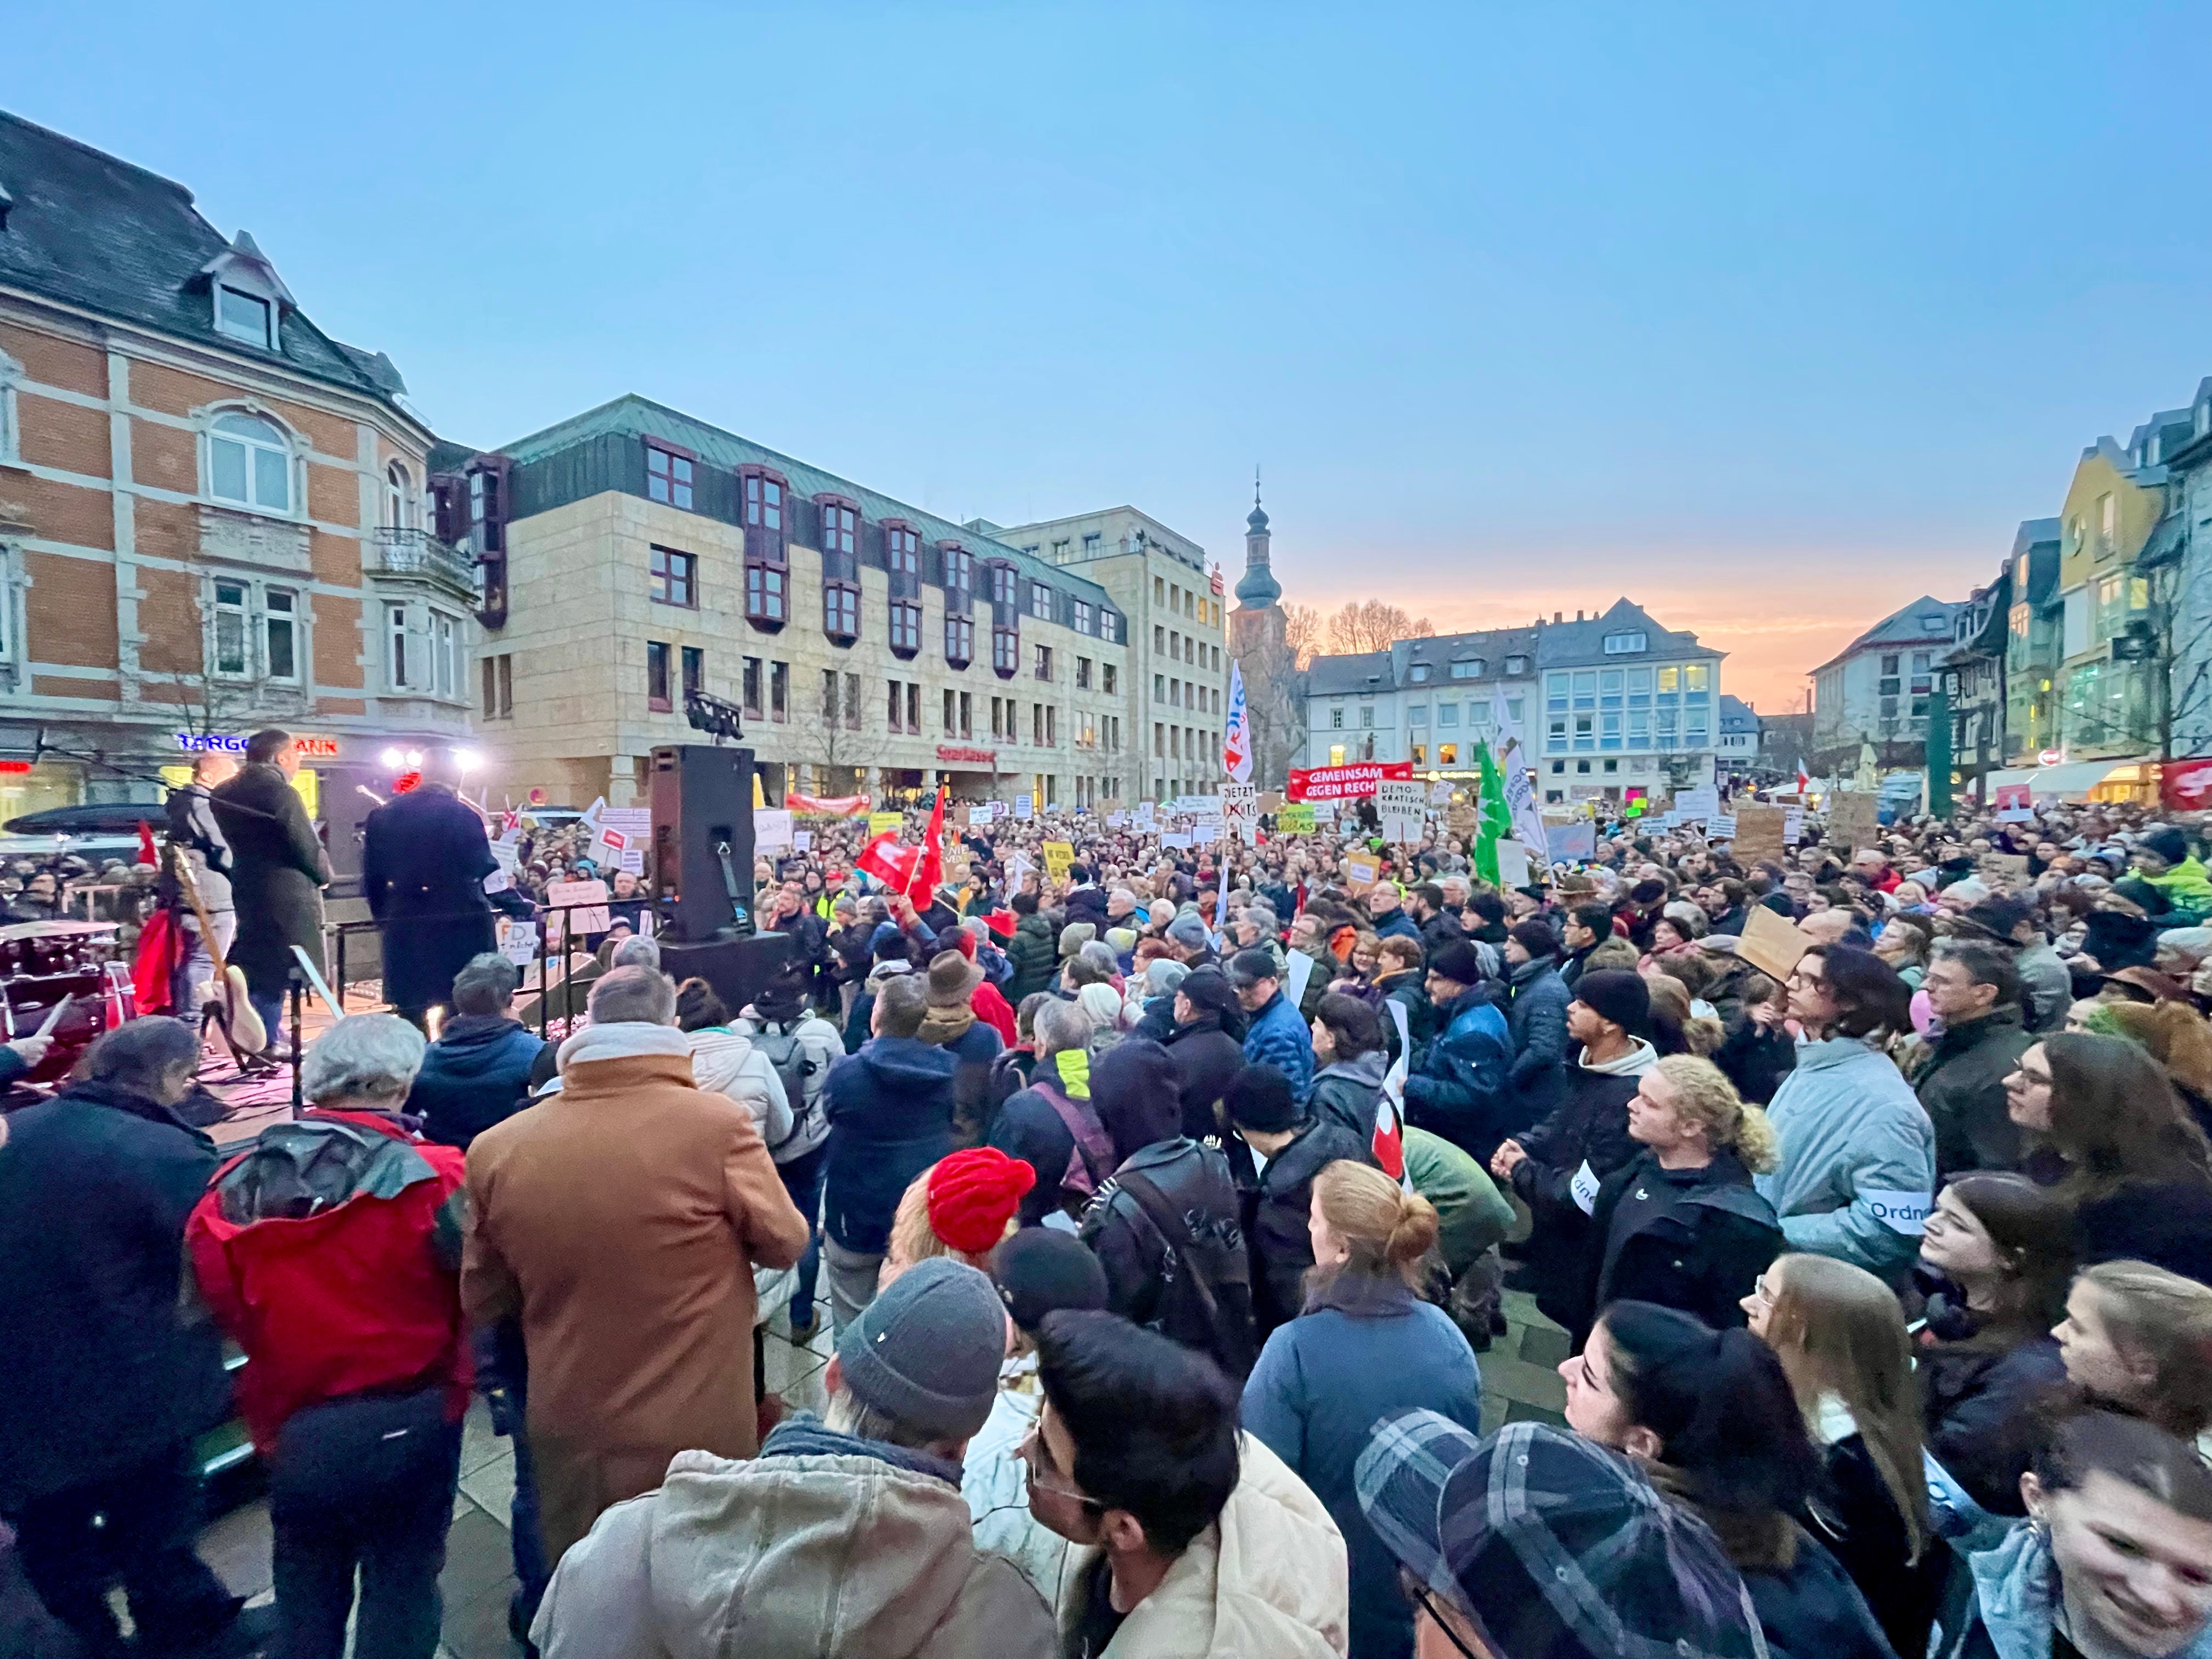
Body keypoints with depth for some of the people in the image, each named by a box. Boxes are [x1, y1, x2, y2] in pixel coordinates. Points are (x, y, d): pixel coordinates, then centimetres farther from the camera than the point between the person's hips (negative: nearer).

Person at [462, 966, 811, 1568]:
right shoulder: (717, 1124, -23)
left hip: (566, 1432, 4)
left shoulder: (497, 1147, -11)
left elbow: (482, 1300, 3)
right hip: (696, 1434, -3)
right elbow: (785, 1244, -9)